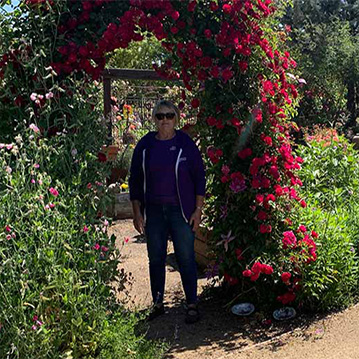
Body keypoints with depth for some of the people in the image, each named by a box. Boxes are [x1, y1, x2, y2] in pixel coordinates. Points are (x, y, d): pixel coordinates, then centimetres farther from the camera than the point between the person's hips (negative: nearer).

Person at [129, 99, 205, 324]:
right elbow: (135, 181, 8)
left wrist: (198, 209, -4)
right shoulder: (145, 146, 5)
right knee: (156, 259, 9)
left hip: (181, 211, -2)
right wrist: (137, 212, 4)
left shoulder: (186, 145, -1)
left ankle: (192, 305, 12)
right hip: (153, 212, 3)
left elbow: (199, 178, 1)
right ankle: (158, 303, 24)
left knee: (186, 259, 0)